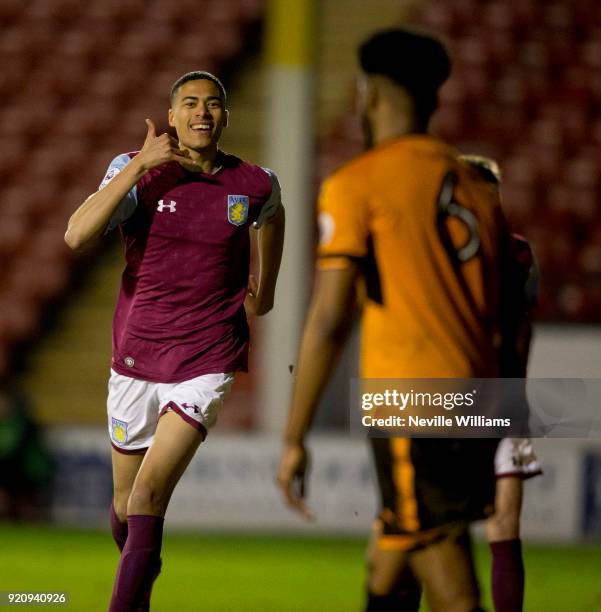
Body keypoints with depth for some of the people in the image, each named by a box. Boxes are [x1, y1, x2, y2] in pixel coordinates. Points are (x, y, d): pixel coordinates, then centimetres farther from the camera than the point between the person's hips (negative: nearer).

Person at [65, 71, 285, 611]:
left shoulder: (254, 184, -2)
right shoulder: (139, 172, -6)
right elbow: (77, 236, -22)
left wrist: (265, 288, 34)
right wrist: (140, 165, -24)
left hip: (207, 361, -2)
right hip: (136, 357, 2)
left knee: (150, 492, -19)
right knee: (126, 502, 14)